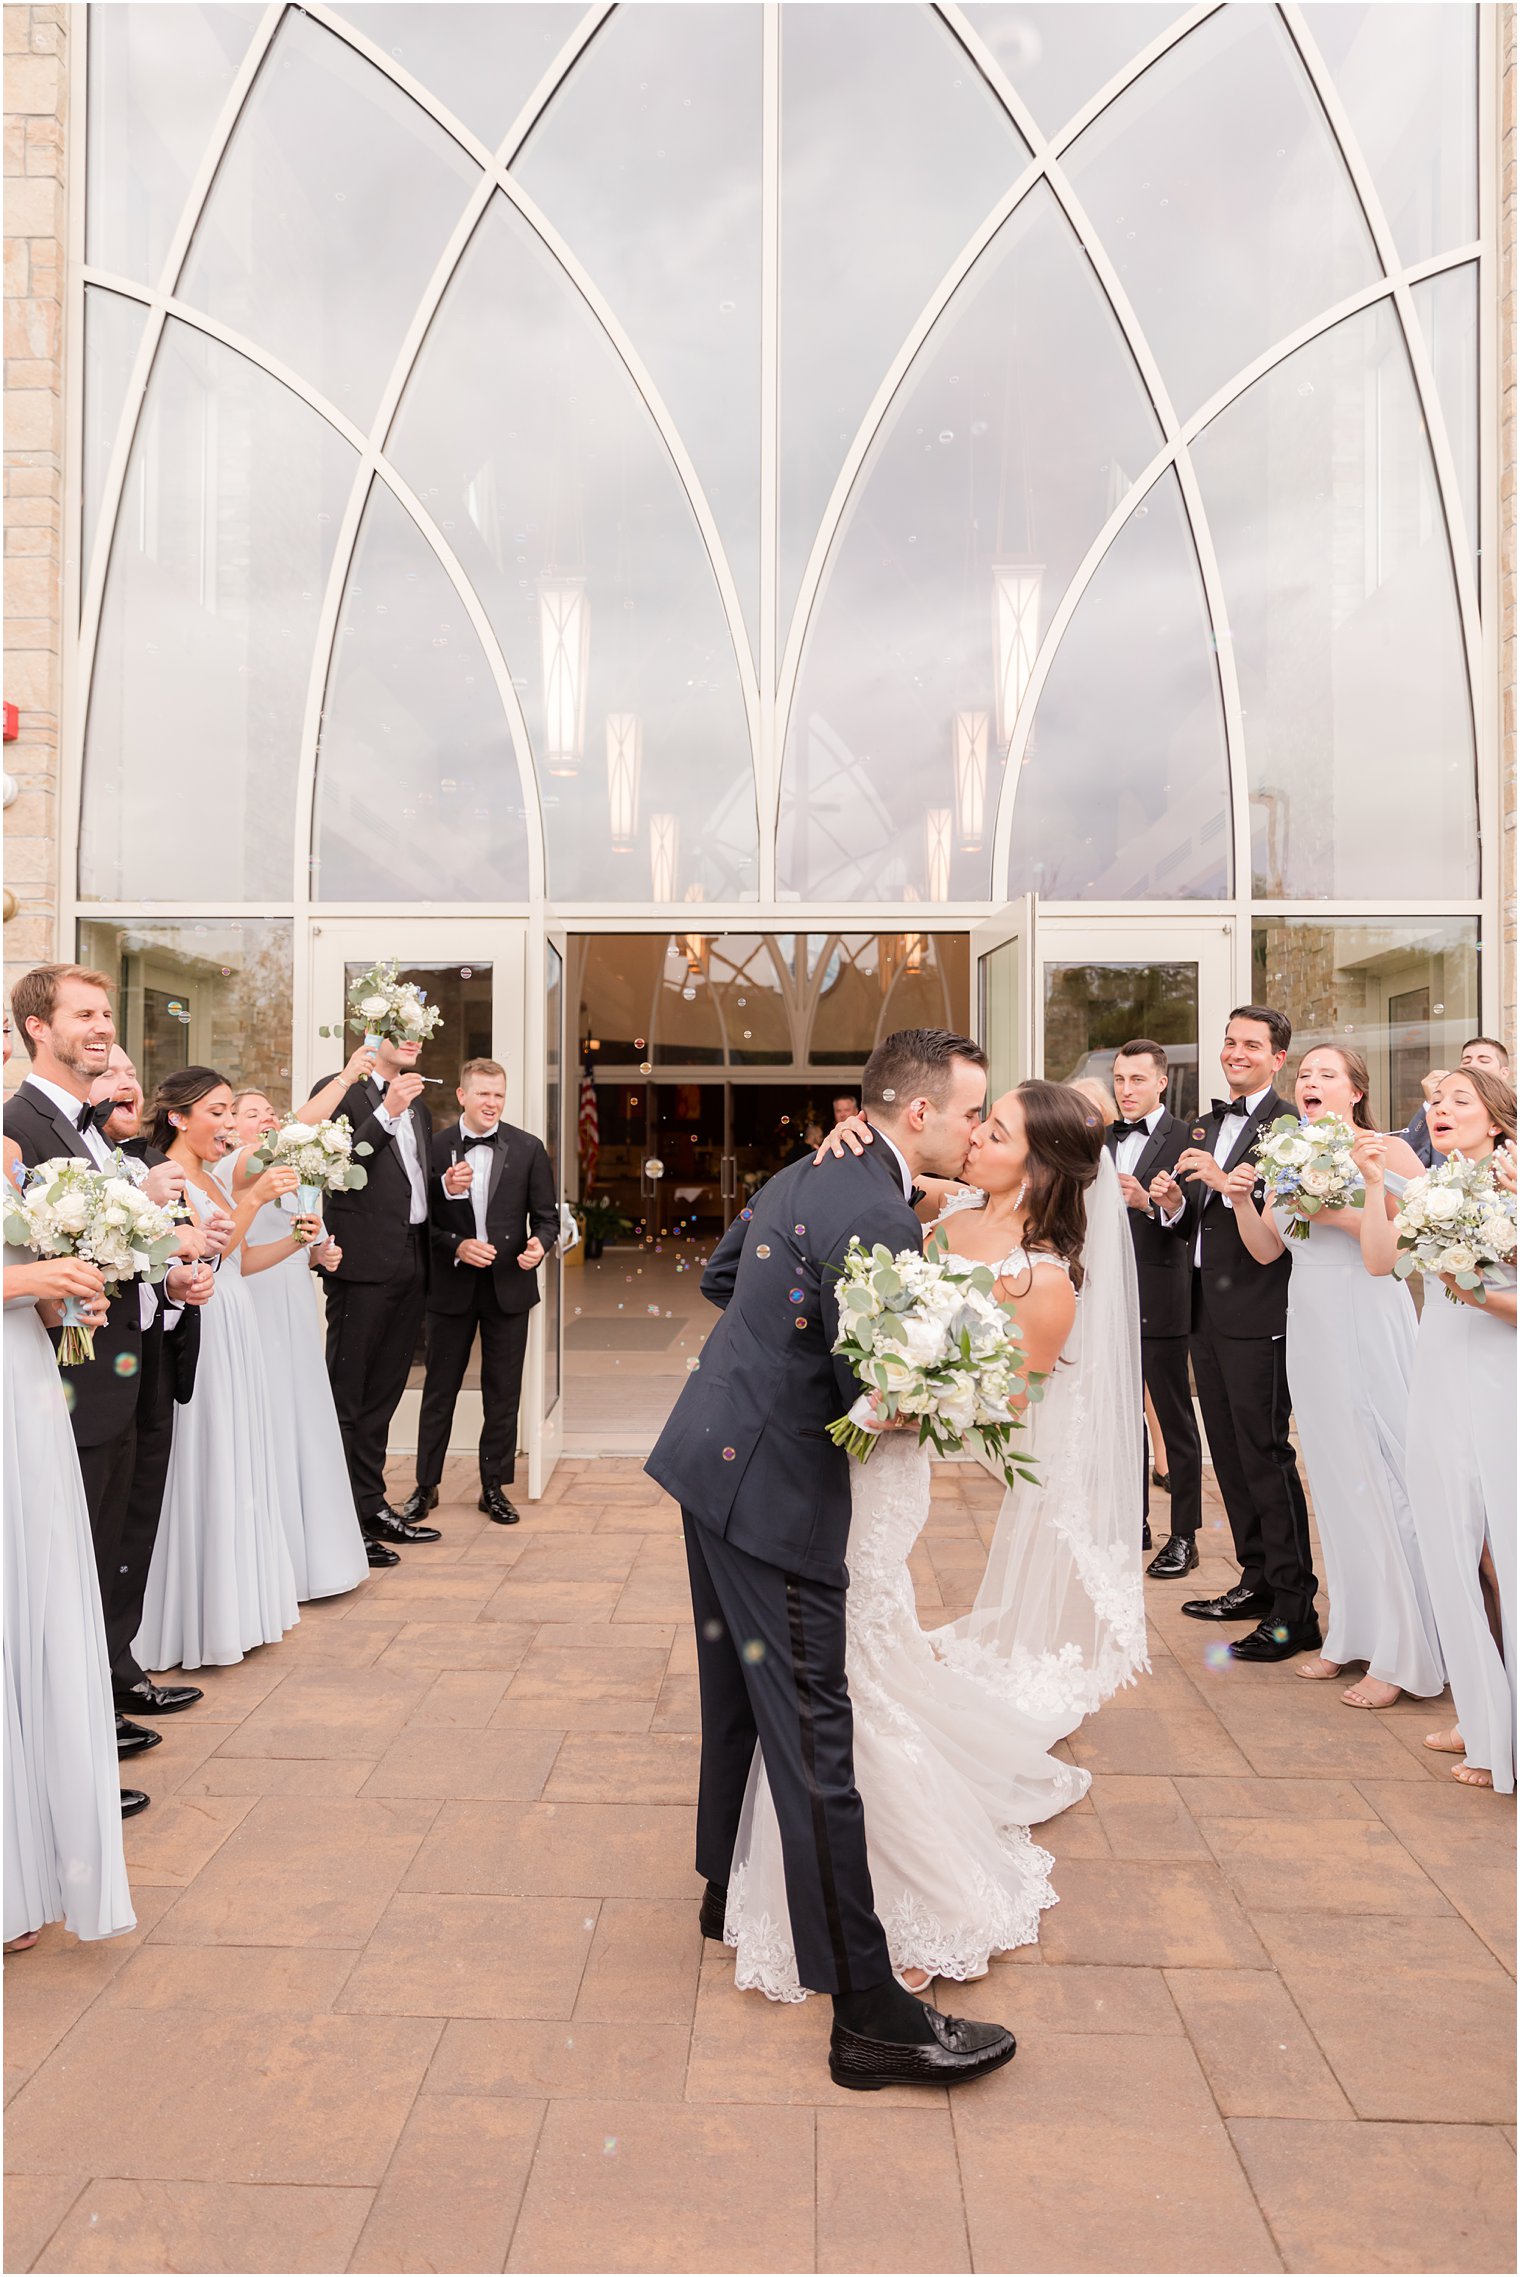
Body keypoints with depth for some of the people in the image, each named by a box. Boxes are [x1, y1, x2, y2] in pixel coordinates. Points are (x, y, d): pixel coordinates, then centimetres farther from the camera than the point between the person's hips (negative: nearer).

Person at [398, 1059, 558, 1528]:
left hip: (509, 1284, 1)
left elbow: (546, 1216, 3)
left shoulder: (528, 1149, 0)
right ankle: (426, 1485, 23)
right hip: (451, 1286, -1)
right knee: (439, 1388, 10)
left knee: (503, 1392, 9)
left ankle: (495, 1487, 23)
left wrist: (539, 1244, -17)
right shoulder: (435, 1147, -3)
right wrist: (456, 1247, -17)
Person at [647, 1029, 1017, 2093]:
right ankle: (869, 2013, 6)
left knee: (739, 1700, 24)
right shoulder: (881, 1220, -22)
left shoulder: (802, 1174, 9)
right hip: (774, 1488, -10)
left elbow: (719, 1274, 23)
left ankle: (729, 1894, 43)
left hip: (710, 1456, 10)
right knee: (814, 1737, -4)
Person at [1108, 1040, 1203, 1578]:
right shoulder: (1102, 1140, 12)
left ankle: (1184, 1535, 14)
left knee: (1175, 1419, 4)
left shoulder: (1184, 1138, -7)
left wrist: (1148, 1203, -32)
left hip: (1160, 1301, -6)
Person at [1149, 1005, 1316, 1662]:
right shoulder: (1207, 1126, 17)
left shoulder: (1290, 1123, -9)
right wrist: (1173, 1205, -1)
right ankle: (1257, 1580, 28)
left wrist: (1227, 1184, -27)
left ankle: (1295, 1610, 2)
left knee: (1265, 1453, -6)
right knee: (1229, 1453, 15)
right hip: (1206, 1310, 9)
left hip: (1258, 1313, -9)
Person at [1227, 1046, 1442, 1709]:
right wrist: (1242, 1200, -3)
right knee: (1334, 1479, 11)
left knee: (1384, 1474, -4)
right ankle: (1351, 1635, 22)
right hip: (1309, 1326, 6)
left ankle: (1402, 1654, 7)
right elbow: (1266, 1250, 13)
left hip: (1371, 1325, -6)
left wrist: (1340, 1214, -20)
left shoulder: (1388, 1151, -5)